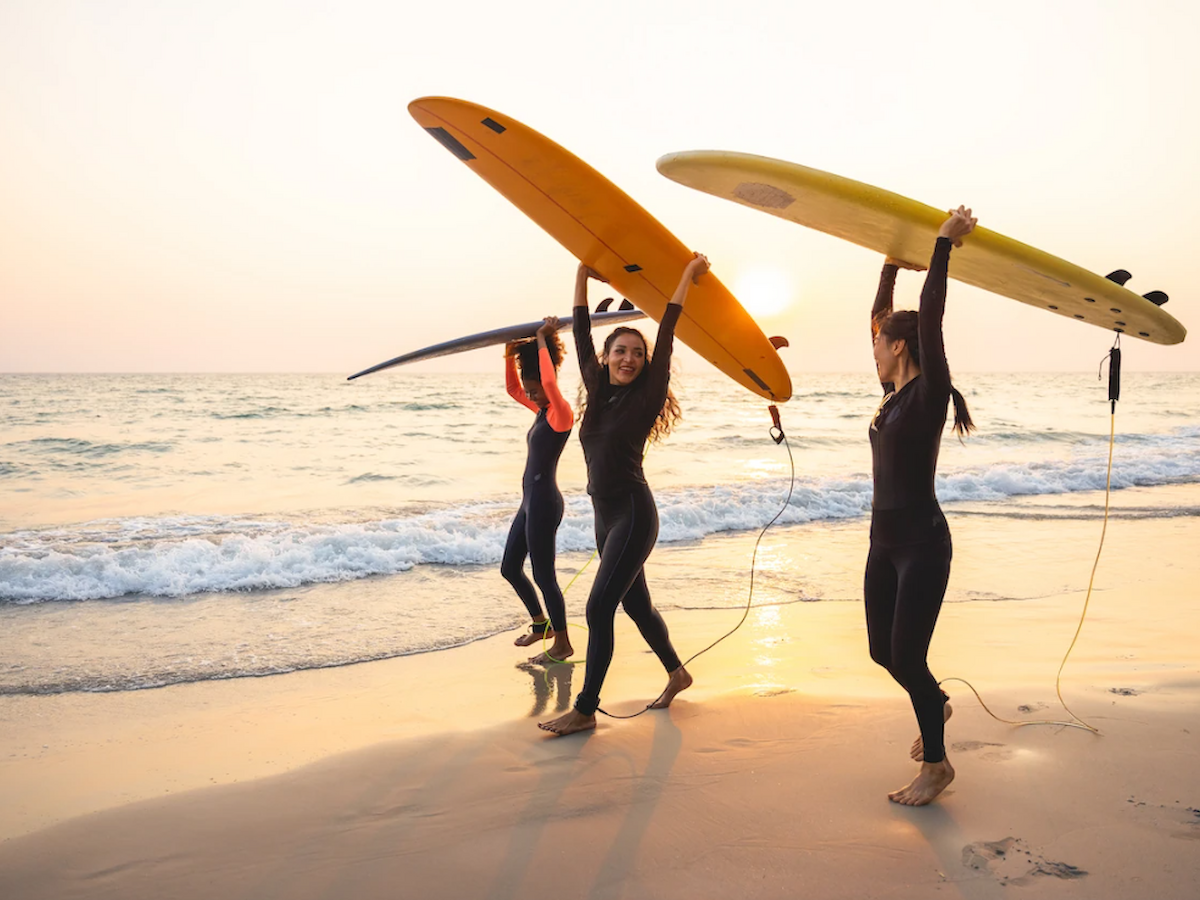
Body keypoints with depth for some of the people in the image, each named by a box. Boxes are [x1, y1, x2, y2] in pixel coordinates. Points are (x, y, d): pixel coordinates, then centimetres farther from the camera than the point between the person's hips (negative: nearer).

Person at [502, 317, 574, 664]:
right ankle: (541, 625, 34)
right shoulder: (542, 411, 11)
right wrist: (511, 354, 9)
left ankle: (562, 643, 10)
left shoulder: (561, 414, -15)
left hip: (544, 503, -10)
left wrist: (542, 342, -24)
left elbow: (550, 381, -34)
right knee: (510, 567, 19)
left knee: (543, 574, -2)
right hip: (531, 501, 10)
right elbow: (512, 388, 24)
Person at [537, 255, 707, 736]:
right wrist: (582, 275, 15)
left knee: (599, 608, -10)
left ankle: (585, 710, -4)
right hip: (606, 514, 7)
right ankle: (677, 673, 37)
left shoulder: (646, 397, -7)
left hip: (634, 514, -7)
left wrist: (688, 276, 0)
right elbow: (582, 338, 12)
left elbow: (666, 337, -6)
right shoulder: (598, 393, 8)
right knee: (635, 603, 18)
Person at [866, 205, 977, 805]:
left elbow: (928, 319, -20)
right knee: (883, 650, 16)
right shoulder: (895, 394, 10)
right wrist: (892, 264, 23)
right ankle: (937, 704, 44)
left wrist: (944, 243, -15)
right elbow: (881, 318, 19)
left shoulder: (928, 393, -11)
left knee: (907, 656, -2)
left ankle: (936, 764, 16)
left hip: (922, 545, -8)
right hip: (885, 542, 8)